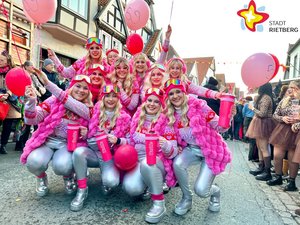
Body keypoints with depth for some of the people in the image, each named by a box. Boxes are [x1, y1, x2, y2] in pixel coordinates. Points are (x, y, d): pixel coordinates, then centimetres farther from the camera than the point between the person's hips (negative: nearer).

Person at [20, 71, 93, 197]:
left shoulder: (88, 109, -4)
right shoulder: (55, 100, -4)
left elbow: (72, 104, -24)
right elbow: (31, 120, -7)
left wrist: (47, 83, -31)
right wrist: (31, 101, -27)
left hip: (69, 144, 0)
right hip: (47, 140, 1)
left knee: (62, 166, -31)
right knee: (35, 162, -29)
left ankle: (68, 177, 9)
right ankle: (41, 177, 10)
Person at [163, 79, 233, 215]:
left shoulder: (198, 104, -19)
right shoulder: (170, 114, -6)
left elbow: (218, 127, -14)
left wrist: (228, 117, -34)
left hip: (211, 149, -4)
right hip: (192, 149, 4)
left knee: (200, 190, -14)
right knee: (177, 164, -28)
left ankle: (214, 191, 26)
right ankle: (187, 199, 1)